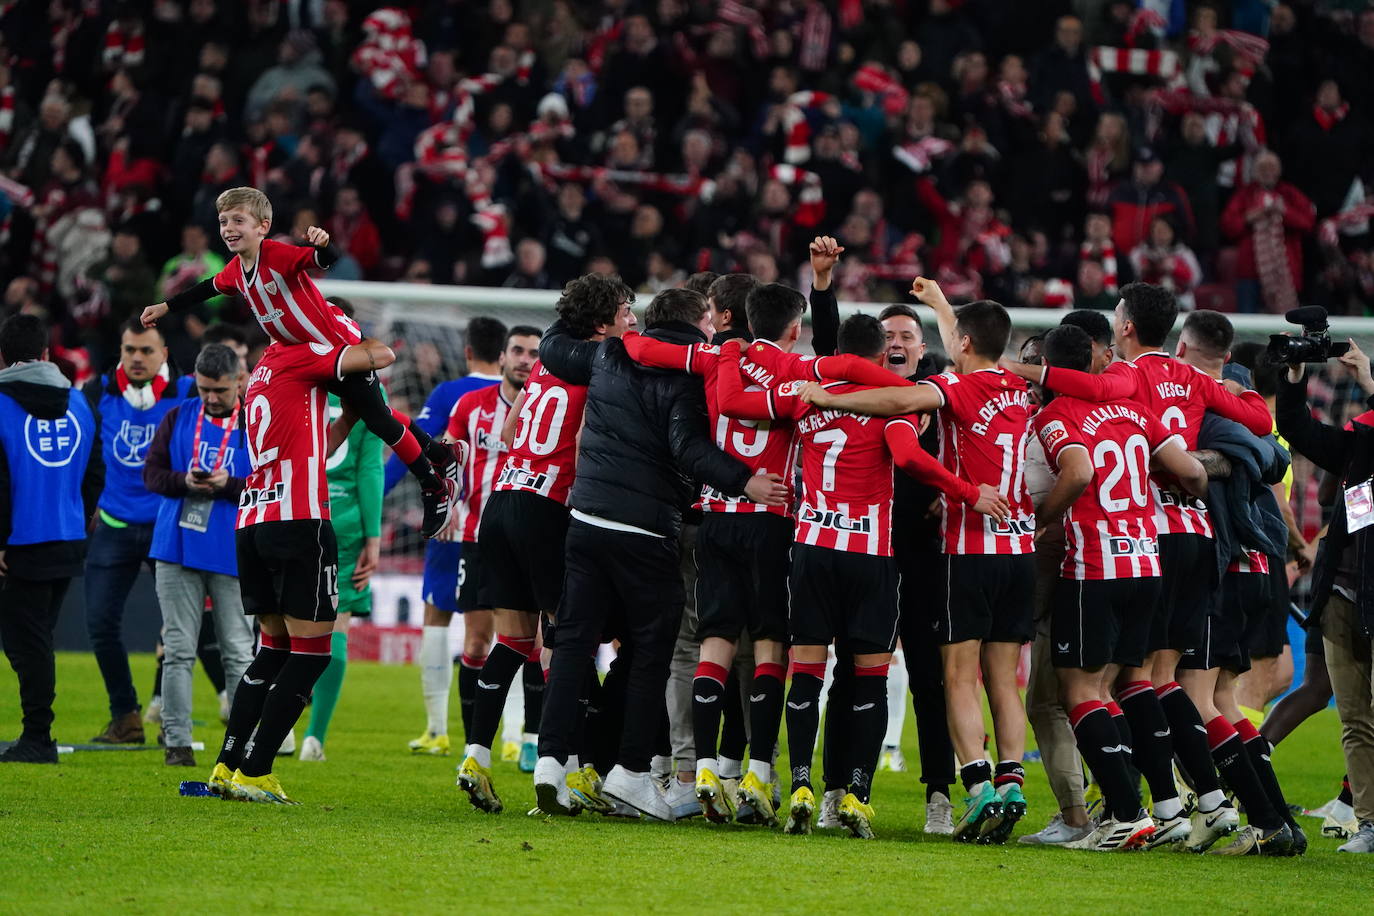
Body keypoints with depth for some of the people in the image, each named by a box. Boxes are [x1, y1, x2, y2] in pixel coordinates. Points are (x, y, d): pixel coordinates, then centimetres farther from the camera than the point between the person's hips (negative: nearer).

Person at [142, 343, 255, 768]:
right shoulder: (178, 418, 7)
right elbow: (151, 472, 6)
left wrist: (228, 485, -20)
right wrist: (184, 482, -14)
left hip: (233, 556, -2)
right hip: (177, 551, 2)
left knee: (238, 652, 1)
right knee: (178, 650, 2)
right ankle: (177, 743, 5)